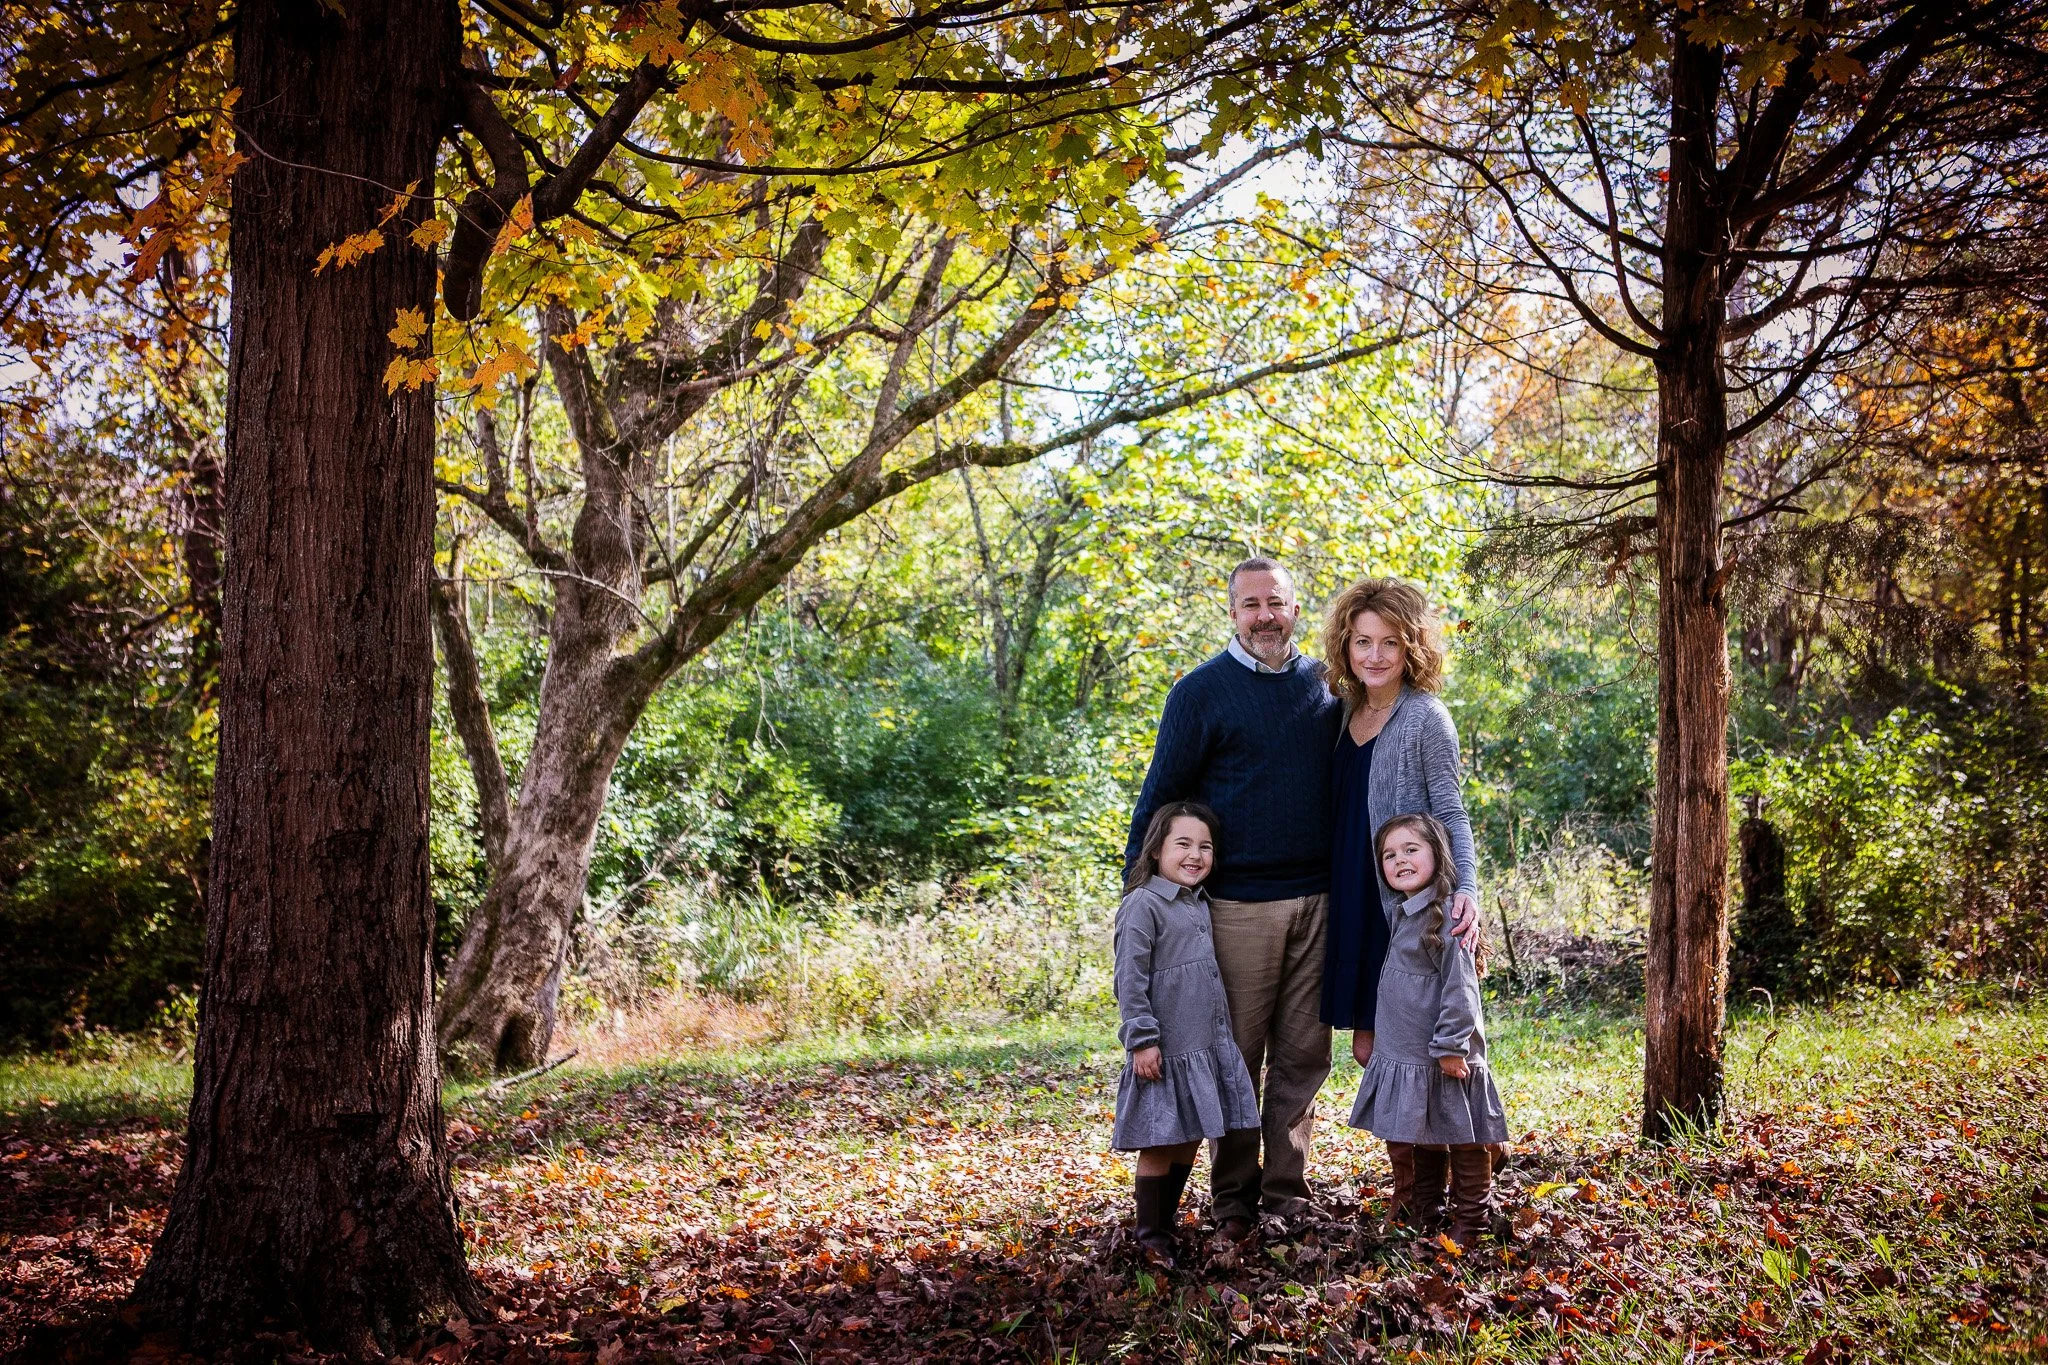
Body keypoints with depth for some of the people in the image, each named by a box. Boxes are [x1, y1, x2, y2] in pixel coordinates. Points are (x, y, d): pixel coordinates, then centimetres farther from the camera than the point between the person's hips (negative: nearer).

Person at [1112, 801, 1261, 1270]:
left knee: (1189, 1141, 14)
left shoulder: (1200, 904, 14)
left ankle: (1168, 1220, 27)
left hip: (1206, 1048, 8)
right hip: (1166, 1052, -8)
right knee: (1159, 1146, -1)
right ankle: (1152, 1239, 9)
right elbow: (1130, 980, -16)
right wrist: (1142, 1040, -20)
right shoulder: (1143, 905, -12)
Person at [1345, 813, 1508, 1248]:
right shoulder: (1404, 916, 12)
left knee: (1465, 1145, 4)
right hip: (1400, 1058, 9)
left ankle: (1470, 1224, 16)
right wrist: (1374, 1037, 21)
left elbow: (1459, 987, -20)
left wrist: (1450, 1045, -21)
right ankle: (1407, 1217, 31)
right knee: (1400, 1141, 17)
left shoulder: (1446, 917, -17)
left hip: (1443, 1063, -9)